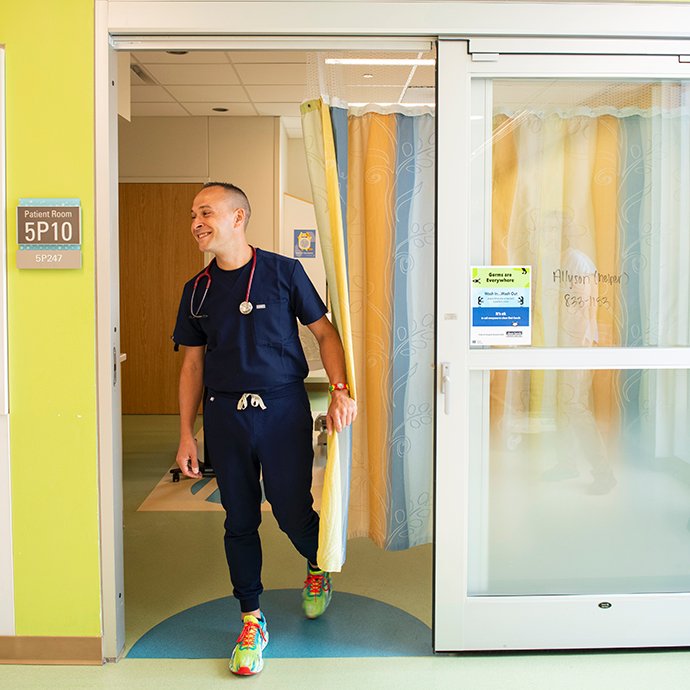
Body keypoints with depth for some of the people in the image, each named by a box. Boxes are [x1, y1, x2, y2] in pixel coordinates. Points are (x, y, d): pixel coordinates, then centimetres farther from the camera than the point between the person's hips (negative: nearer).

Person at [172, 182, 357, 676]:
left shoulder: (284, 272, -2)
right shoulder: (197, 291, 8)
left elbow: (325, 332, 2)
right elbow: (194, 364, 11)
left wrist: (341, 389, -11)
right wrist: (187, 433, 7)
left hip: (283, 409, -3)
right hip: (225, 414, 3)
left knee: (292, 510, 1)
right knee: (240, 520, 7)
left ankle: (317, 566, 36)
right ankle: (252, 622, 23)